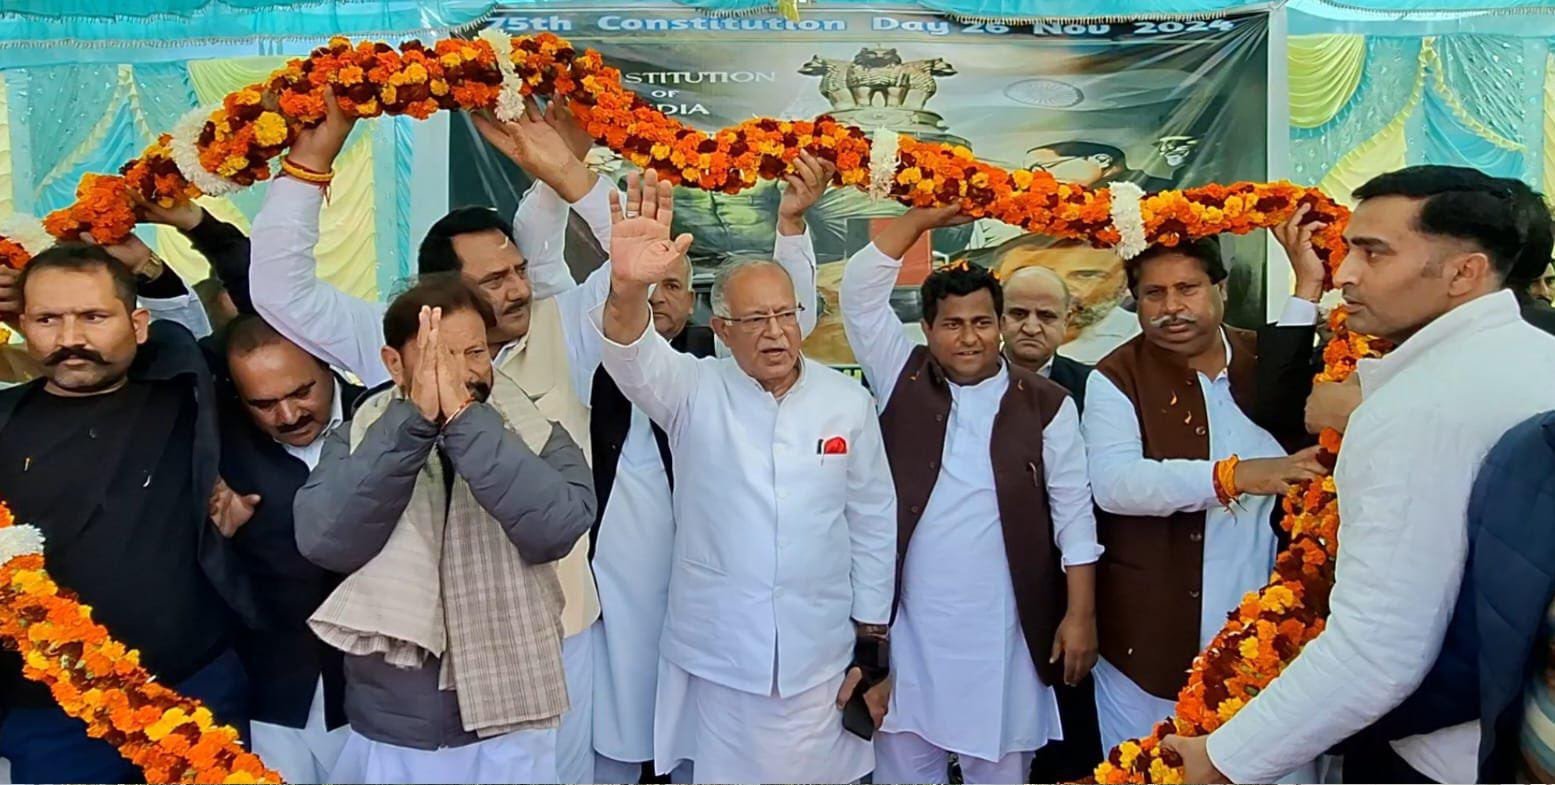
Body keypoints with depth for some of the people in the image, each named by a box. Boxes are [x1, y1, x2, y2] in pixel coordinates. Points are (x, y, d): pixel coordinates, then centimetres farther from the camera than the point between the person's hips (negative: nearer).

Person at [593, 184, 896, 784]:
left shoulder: (847, 401, -1)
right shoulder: (696, 392, -5)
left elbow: (873, 523, 4)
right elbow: (633, 357, -25)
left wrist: (871, 643, 5)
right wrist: (628, 289, -47)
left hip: (819, 655, 1)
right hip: (718, 653, -1)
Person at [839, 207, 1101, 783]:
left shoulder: (1046, 404, -1)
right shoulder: (902, 379, 1)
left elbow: (1073, 514, 0)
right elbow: (860, 288, -5)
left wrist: (1081, 615, -4)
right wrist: (929, 216, -8)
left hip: (1004, 635, -1)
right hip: (910, 630, 1)